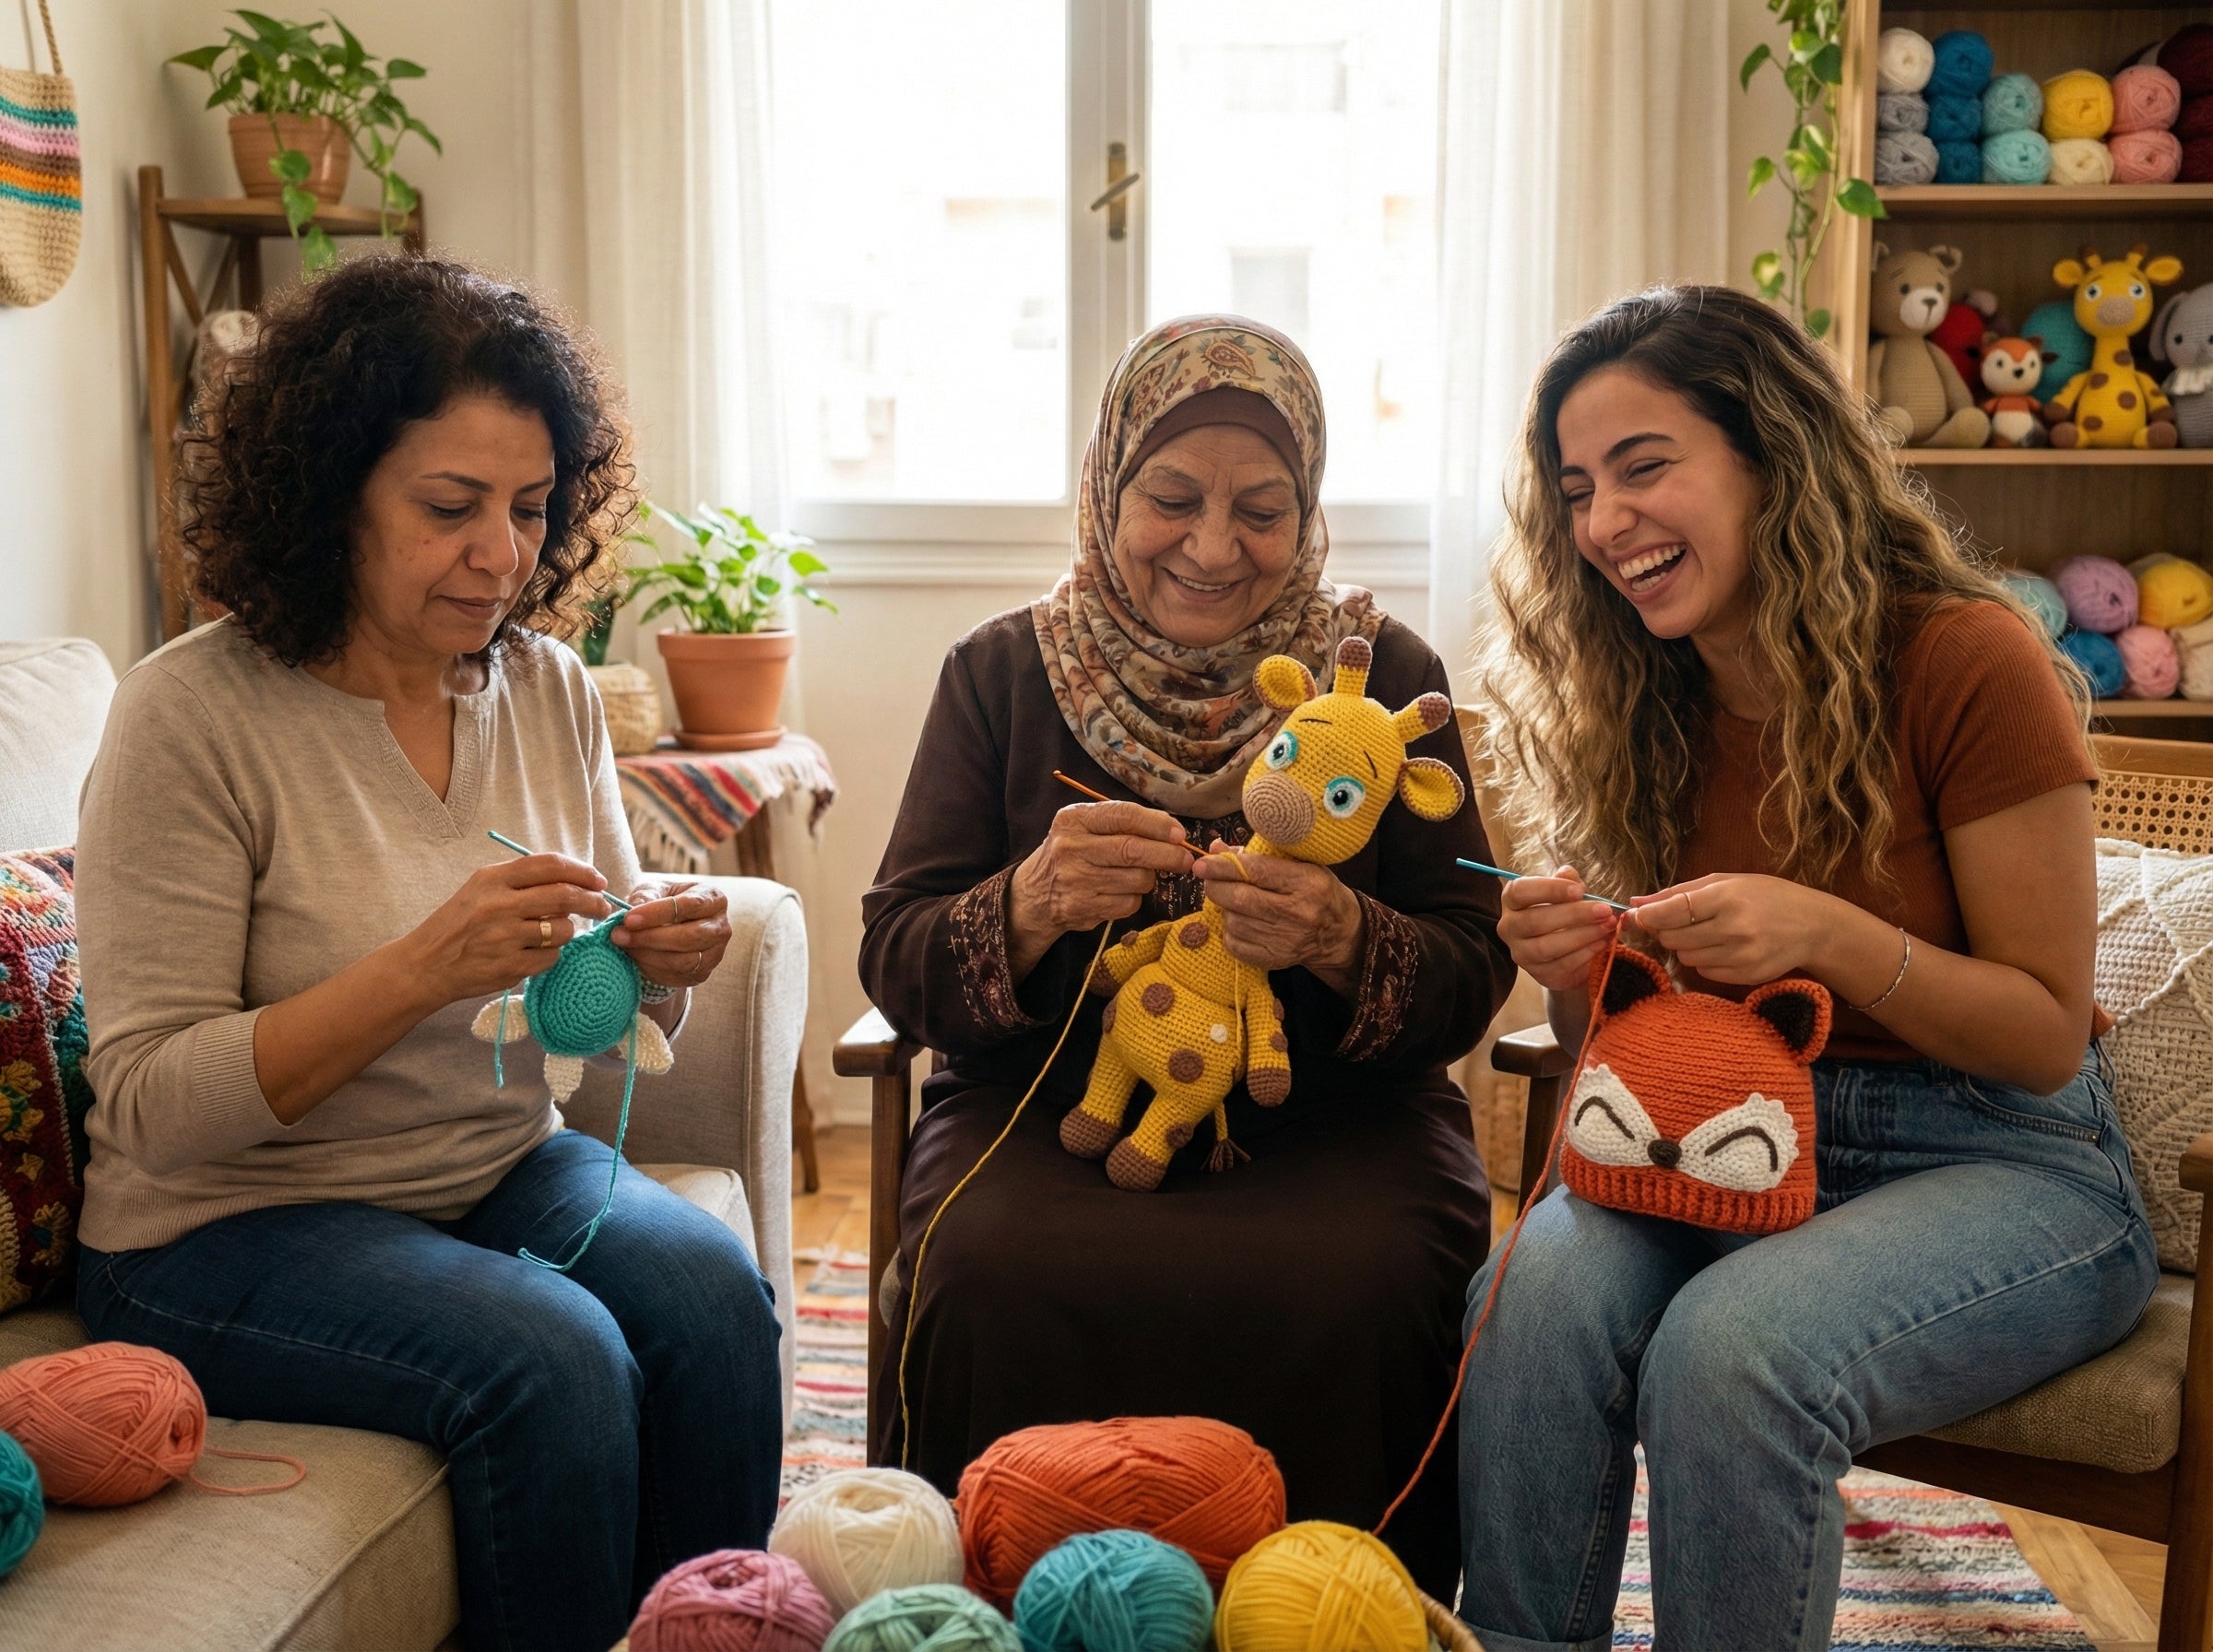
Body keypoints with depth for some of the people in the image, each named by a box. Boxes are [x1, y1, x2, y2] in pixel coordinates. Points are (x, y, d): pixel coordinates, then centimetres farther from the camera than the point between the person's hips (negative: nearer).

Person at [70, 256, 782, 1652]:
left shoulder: (548, 688, 2)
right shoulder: (189, 717, -14)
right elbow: (150, 1103, -17)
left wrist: (658, 961, -15)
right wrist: (421, 971, -29)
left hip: (505, 1168, 5)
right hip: (230, 1224, -4)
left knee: (712, 1289, -22)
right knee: (550, 1356, -28)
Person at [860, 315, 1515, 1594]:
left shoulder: (1387, 674, 5)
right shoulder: (1003, 672, 6)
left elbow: (1472, 980, 1)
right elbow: (896, 963, 1)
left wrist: (1343, 941, -22)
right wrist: (1033, 904, -21)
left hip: (1332, 1112, 0)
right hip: (1052, 1102, 1)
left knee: (1358, 1287, -31)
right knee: (996, 1273, -31)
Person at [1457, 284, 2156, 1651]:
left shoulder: (1966, 658, -13)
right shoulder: (1644, 704, 4)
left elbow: (2048, 1036, -10)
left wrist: (1829, 937, -26)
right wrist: (1578, 973, -14)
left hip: (2006, 1166, -4)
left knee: (1729, 1345, -33)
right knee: (1535, 1292, -27)